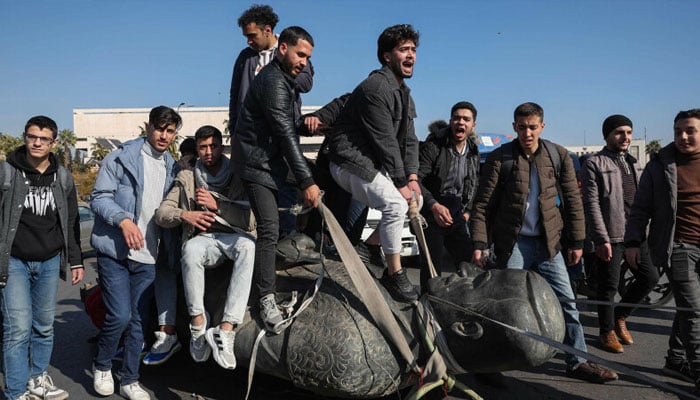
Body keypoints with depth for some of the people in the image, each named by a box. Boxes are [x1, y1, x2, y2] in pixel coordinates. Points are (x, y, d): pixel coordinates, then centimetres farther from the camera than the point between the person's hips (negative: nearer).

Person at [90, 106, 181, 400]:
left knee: (138, 320, 9)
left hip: (147, 257, 5)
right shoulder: (122, 157, -4)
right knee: (120, 315, -10)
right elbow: (99, 197, -8)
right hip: (115, 251, -5)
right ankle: (102, 366, 18)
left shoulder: (172, 169, 11)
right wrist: (124, 220, -25)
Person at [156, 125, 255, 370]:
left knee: (247, 244, -39)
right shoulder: (186, 179, 15)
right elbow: (161, 213, 8)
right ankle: (198, 322, -27)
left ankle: (226, 330, -44)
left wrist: (216, 205, -13)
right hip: (203, 238, 1)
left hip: (233, 237, -1)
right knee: (190, 249, -38)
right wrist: (184, 215, -12)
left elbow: (246, 215, -1)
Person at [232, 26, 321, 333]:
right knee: (269, 229, -15)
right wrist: (306, 181, -23)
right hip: (257, 161, -10)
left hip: (268, 158, 10)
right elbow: (286, 135, -22)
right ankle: (266, 299, -13)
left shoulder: (281, 78, 16)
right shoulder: (274, 82, -17)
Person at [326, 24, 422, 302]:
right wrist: (401, 182, -17)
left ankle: (370, 247, 20)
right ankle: (395, 275, -7)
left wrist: (412, 177, -1)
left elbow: (409, 139, 11)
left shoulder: (404, 92, 14)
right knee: (396, 205, -23)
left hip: (374, 164, 10)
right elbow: (385, 142, -21)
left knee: (416, 200, 8)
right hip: (351, 162, -10)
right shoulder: (376, 88, -19)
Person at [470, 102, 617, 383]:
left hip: (547, 243, 3)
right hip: (512, 243, -3)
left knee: (565, 301, 6)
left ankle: (577, 362, 19)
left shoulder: (558, 155, 3)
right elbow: (482, 204, -6)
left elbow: (572, 199, 7)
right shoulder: (500, 157, -5)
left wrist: (576, 241, 5)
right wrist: (479, 245, -12)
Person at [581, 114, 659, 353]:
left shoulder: (633, 163, 17)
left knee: (650, 277, 10)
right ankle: (607, 332, 19)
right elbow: (592, 204, -13)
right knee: (609, 286, 2)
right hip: (610, 236, -7)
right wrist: (602, 239, -19)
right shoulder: (594, 164, -7)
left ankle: (620, 317, 29)